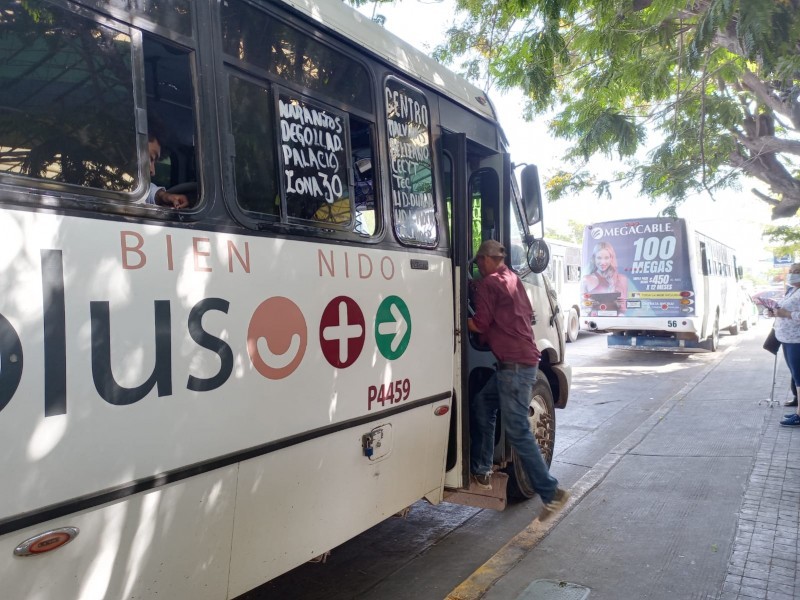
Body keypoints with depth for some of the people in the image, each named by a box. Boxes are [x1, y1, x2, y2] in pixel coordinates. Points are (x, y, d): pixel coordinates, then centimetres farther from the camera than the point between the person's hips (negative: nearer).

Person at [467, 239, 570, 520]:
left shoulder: (489, 283, -9)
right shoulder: (513, 279, 16)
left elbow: (479, 325, -12)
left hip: (514, 364, -10)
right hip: (524, 358, 10)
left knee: (517, 430, -6)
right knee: (482, 405, 18)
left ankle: (551, 492, -1)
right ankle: (482, 470, 23)